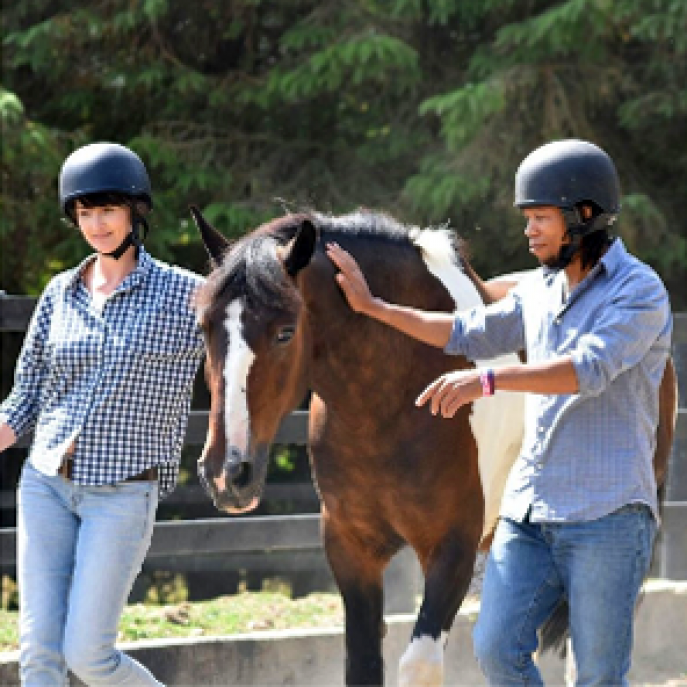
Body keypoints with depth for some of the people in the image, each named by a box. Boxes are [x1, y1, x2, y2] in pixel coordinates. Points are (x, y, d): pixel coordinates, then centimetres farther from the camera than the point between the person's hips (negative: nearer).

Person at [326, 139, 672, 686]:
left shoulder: (640, 291, -9)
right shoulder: (541, 290, 14)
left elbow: (589, 369, -24)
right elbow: (470, 335, 26)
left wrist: (486, 383, -34)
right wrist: (372, 306, 21)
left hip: (606, 518, -7)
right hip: (529, 515, 7)